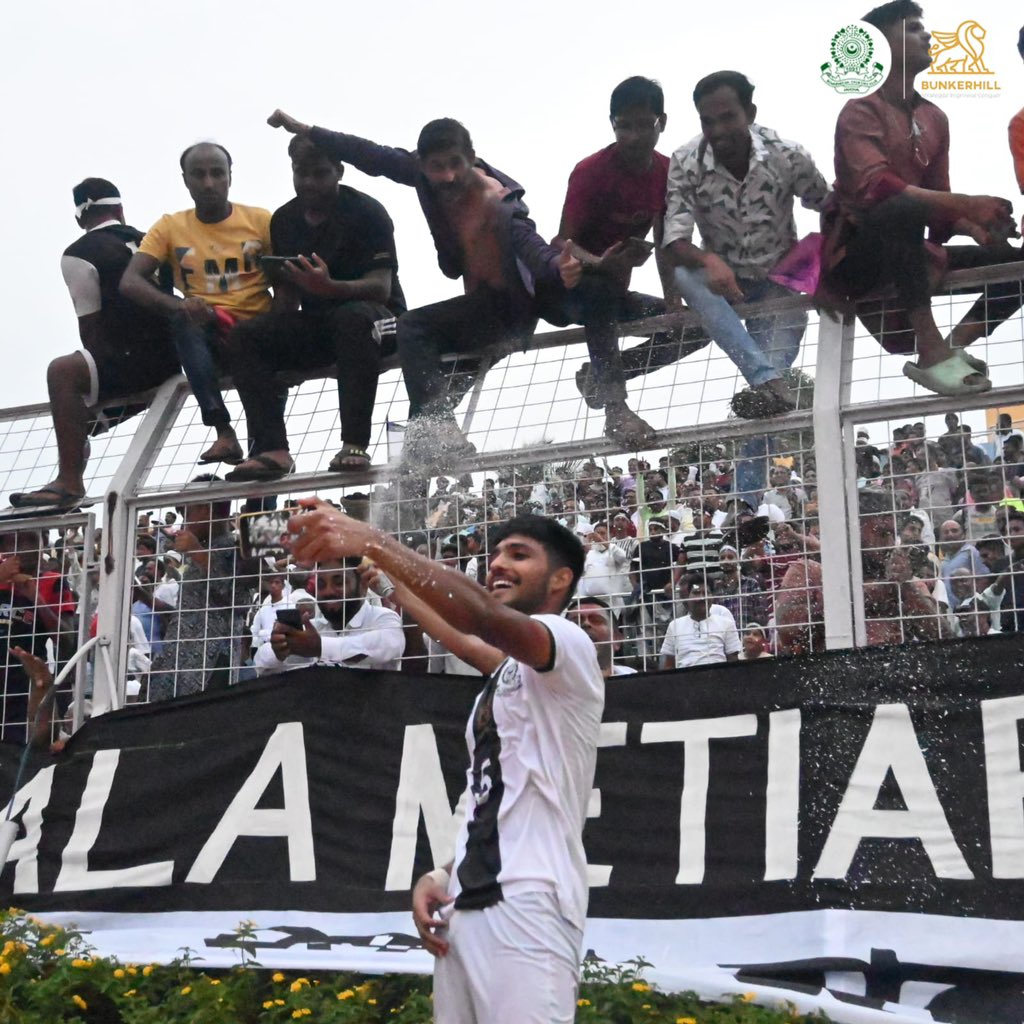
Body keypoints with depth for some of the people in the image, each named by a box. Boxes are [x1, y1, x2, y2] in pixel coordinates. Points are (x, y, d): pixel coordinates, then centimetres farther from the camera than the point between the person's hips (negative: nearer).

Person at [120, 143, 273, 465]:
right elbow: (129, 282, -6)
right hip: (205, 334, 1)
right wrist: (179, 306, -26)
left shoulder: (261, 220, 6)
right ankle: (224, 432, -39)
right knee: (184, 319, -34)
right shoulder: (170, 226, 7)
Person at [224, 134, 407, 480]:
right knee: (243, 337, -17)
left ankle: (354, 444, -41)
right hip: (314, 322, 5)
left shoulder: (366, 212, -9)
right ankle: (273, 449, -30)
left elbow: (381, 287, -19)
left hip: (373, 315, -5)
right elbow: (287, 294, 12)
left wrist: (330, 287, -38)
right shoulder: (284, 220, 8)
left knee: (352, 317, -40)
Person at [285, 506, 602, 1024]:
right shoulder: (505, 678, 25)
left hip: (528, 909, -8)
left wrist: (371, 540, -33)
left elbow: (483, 616, -24)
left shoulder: (568, 643, -3)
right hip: (464, 912, 8)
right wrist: (443, 876, 9)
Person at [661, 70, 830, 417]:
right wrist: (708, 260, -47)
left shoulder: (787, 156, -17)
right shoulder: (686, 163, -16)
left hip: (778, 284, 0)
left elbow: (828, 207, -1)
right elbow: (674, 240, -25)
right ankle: (769, 382, -42)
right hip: (722, 281, 0)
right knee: (685, 275, -33)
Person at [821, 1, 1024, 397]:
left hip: (909, 255, 7)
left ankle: (954, 346, -19)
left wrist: (973, 226, -11)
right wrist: (966, 203, -31)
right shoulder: (861, 111, -9)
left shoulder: (935, 118, 13)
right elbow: (873, 187, -26)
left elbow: (937, 203, 12)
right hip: (855, 256, -7)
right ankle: (933, 354, -41)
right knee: (904, 209, -38)